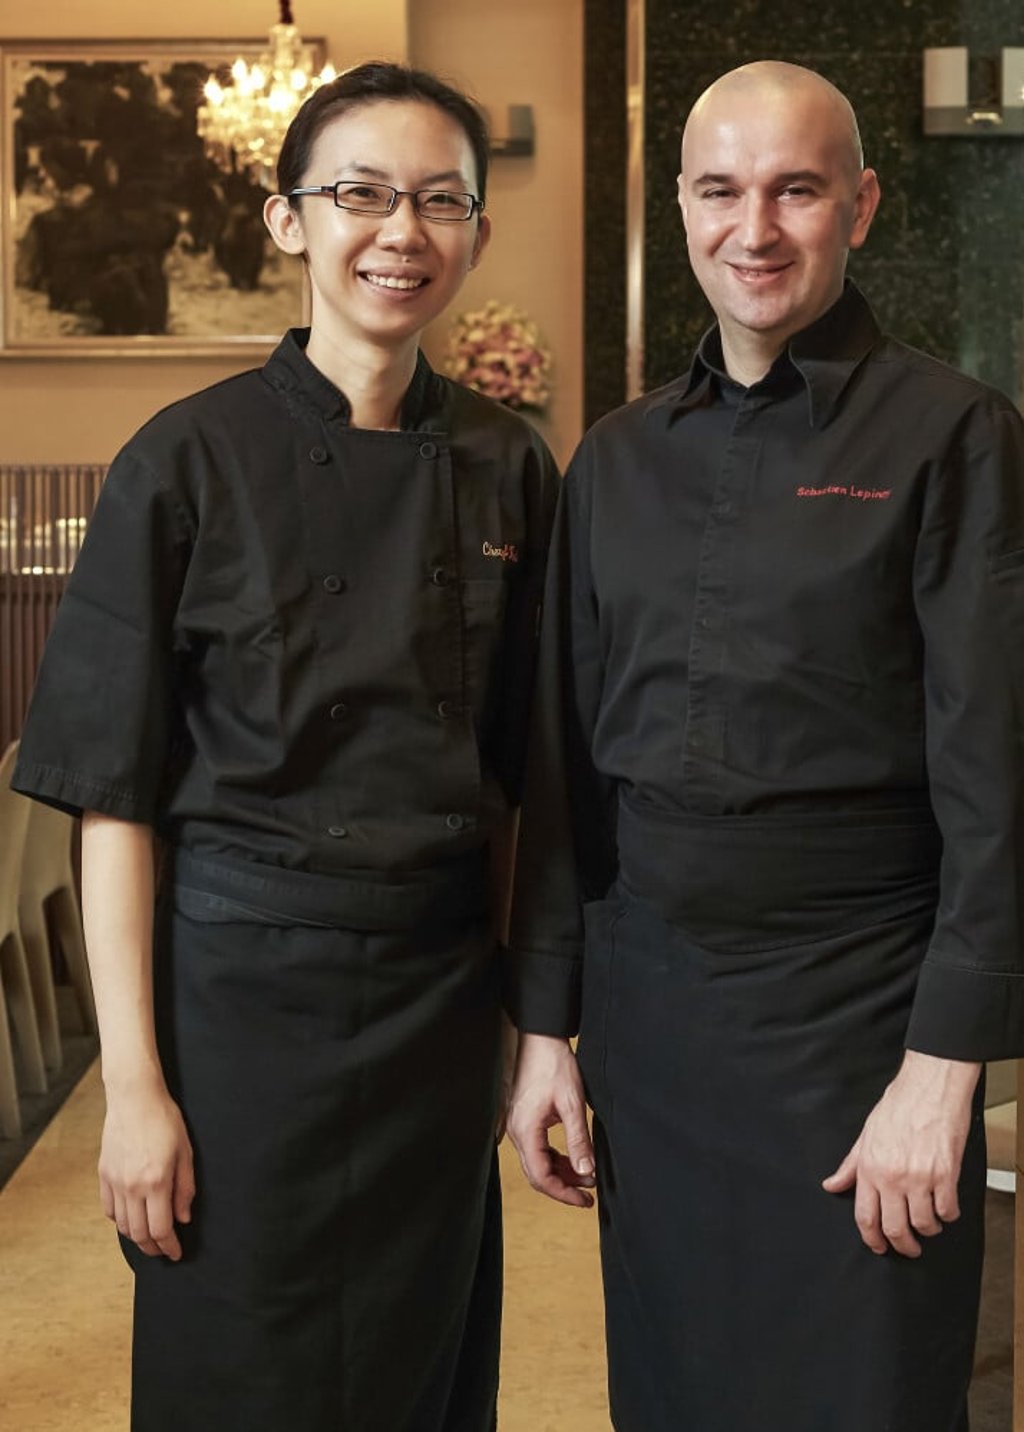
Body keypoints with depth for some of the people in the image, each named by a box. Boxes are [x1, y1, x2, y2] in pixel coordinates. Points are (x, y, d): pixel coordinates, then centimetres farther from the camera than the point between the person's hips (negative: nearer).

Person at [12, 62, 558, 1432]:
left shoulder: (507, 467, 2)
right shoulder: (190, 460, -9)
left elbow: (513, 768, 9)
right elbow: (119, 795, -8)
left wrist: (526, 1008, 6)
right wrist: (135, 1084, -11)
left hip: (445, 996, 4)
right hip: (242, 991, -4)